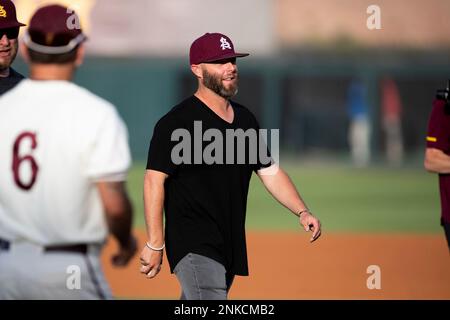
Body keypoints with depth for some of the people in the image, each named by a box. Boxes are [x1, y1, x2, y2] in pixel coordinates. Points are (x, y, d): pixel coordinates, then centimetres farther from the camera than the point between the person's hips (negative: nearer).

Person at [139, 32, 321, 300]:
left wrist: (302, 212, 3)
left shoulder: (245, 119, 14)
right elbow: (154, 179, -13)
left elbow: (270, 171, 18)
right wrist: (155, 244, -18)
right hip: (192, 246, -8)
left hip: (230, 245, 8)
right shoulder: (177, 122, -10)